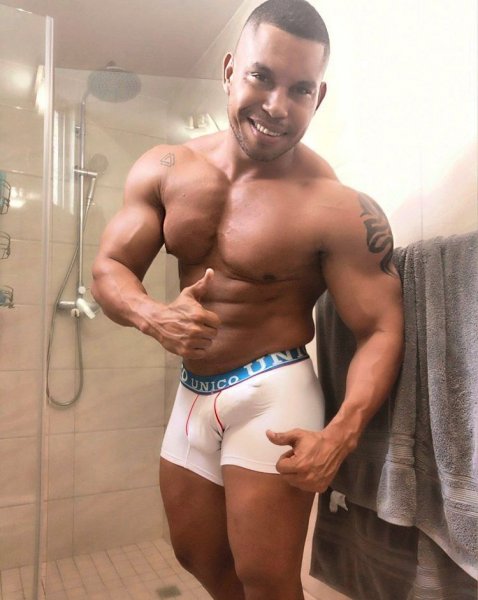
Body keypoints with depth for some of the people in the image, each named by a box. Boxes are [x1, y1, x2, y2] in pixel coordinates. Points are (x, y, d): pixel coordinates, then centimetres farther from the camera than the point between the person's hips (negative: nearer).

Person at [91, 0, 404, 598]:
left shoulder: (340, 209, -18)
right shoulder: (164, 169, -3)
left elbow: (380, 331, -16)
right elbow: (109, 268, -1)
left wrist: (340, 435, -29)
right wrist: (154, 316, -22)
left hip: (273, 393, -5)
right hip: (192, 392, 6)